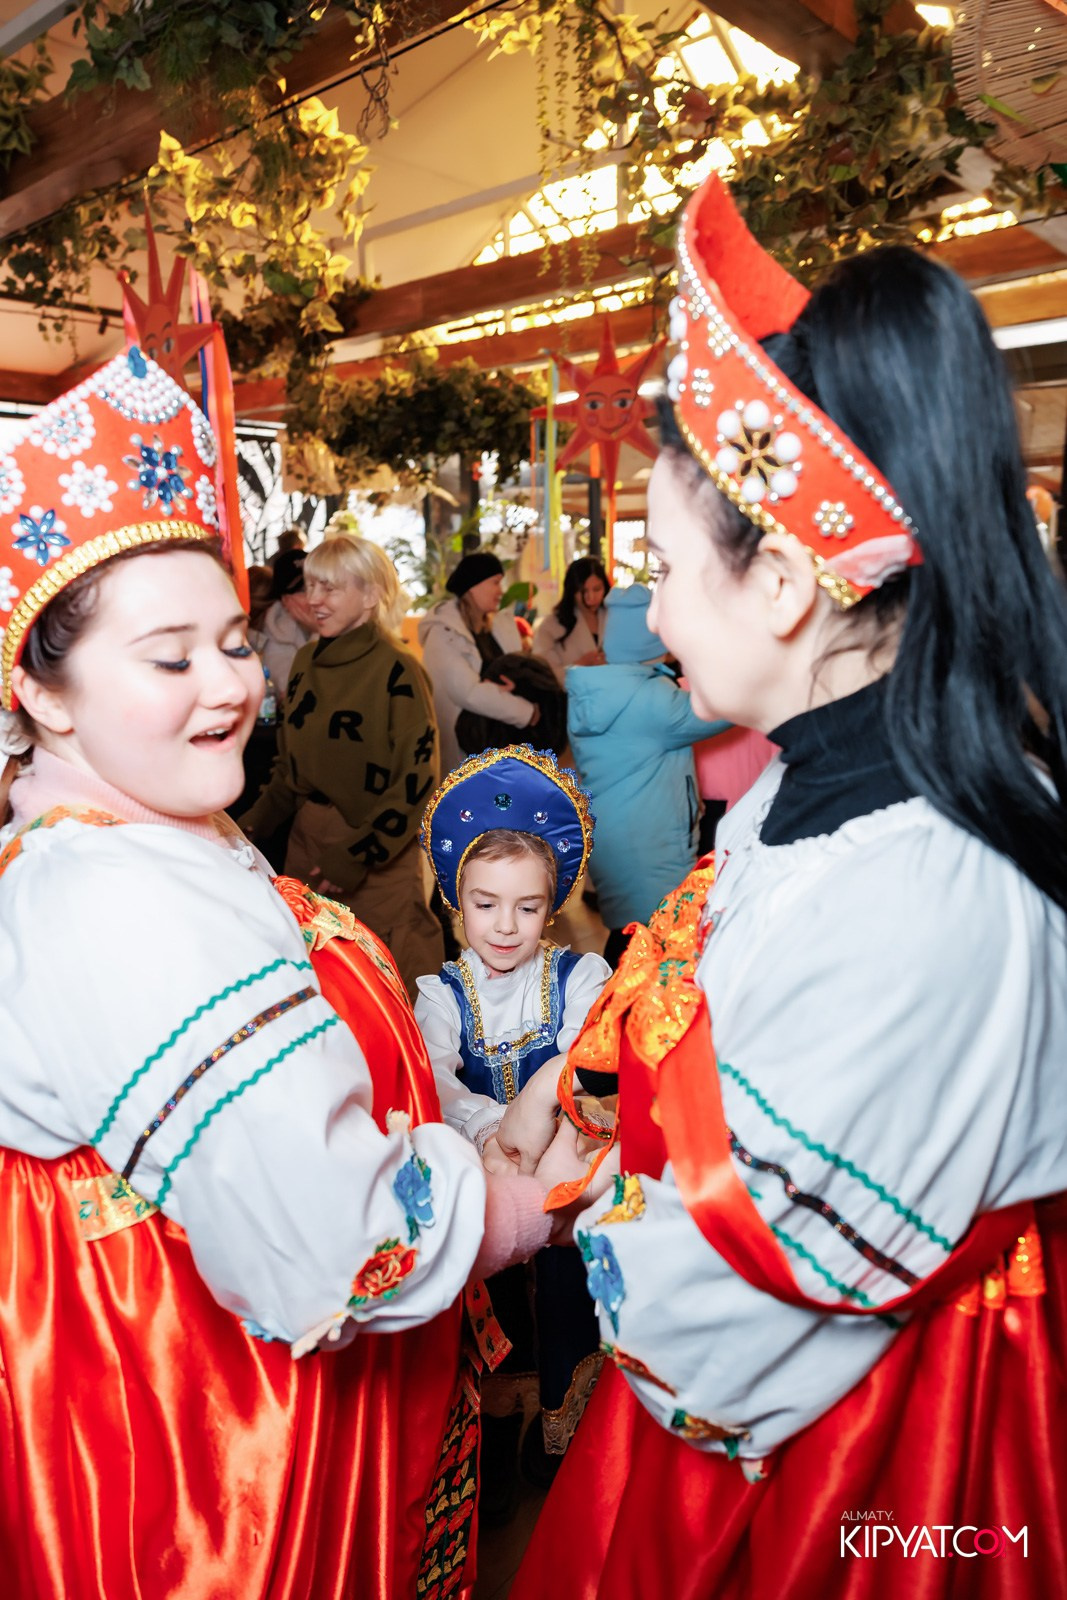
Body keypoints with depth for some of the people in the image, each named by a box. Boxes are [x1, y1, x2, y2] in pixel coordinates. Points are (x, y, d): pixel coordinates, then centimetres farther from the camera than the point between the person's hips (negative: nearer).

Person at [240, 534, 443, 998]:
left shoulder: (397, 671, -13)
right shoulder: (306, 661, 6)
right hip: (306, 843, 6)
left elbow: (418, 780, -13)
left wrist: (359, 856, -17)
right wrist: (254, 823, 4)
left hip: (379, 859, -6)